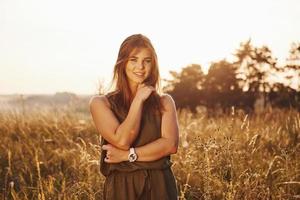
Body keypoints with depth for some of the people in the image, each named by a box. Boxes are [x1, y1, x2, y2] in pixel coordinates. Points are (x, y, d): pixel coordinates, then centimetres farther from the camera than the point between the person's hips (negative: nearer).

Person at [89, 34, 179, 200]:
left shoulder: (164, 102, 3)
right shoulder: (101, 103, -3)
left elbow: (170, 144, -10)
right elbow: (122, 140, -16)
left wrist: (128, 155, -17)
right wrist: (139, 99, -12)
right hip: (122, 187, -1)